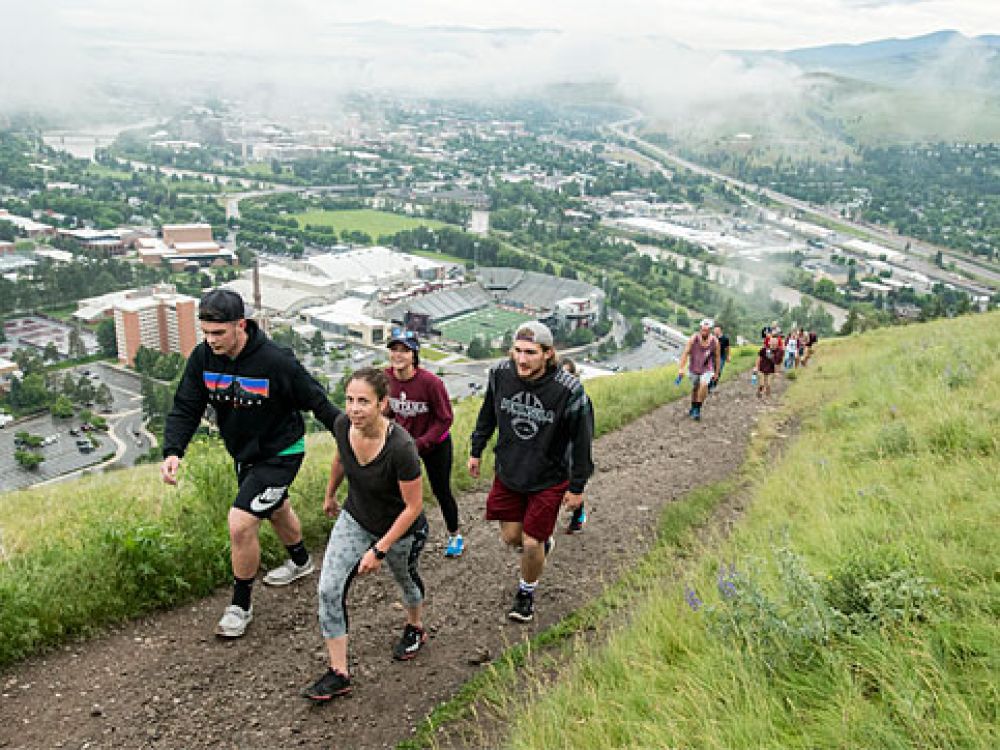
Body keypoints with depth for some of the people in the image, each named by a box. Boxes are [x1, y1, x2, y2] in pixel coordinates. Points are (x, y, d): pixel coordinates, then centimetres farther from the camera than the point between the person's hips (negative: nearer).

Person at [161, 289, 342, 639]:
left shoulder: (275, 360, -30)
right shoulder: (203, 357, -15)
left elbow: (318, 402, -19)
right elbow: (185, 408, -9)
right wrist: (172, 451, -26)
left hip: (280, 453, -7)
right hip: (243, 452, 7)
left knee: (240, 524, -16)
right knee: (275, 510, 29)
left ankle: (241, 605, 6)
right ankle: (300, 561, 58)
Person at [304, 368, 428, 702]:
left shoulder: (400, 447, -36)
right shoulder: (342, 425, -20)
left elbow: (413, 506, -26)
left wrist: (379, 550, -24)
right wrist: (330, 495, 19)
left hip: (400, 528, -4)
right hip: (355, 519, 4)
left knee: (406, 578, 24)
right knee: (329, 589, -10)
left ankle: (415, 628, 57)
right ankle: (338, 674, 4)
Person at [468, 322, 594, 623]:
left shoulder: (568, 389, -25)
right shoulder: (500, 374, -14)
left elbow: (581, 441, -14)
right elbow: (487, 415, 6)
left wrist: (577, 487, -8)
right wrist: (476, 451, 14)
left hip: (548, 479, -4)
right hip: (508, 472, 4)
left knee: (531, 544, 4)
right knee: (510, 536, 14)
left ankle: (527, 592, 34)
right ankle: (543, 542, 49)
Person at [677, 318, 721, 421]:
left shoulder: (714, 341, -14)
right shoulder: (693, 339, -18)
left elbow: (717, 357, -3)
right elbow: (685, 353, -19)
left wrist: (716, 372, 3)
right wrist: (681, 368, -27)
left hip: (707, 369, -1)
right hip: (694, 368, 1)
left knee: (704, 385, -26)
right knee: (694, 388, 17)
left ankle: (698, 409, -12)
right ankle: (693, 408, 42)